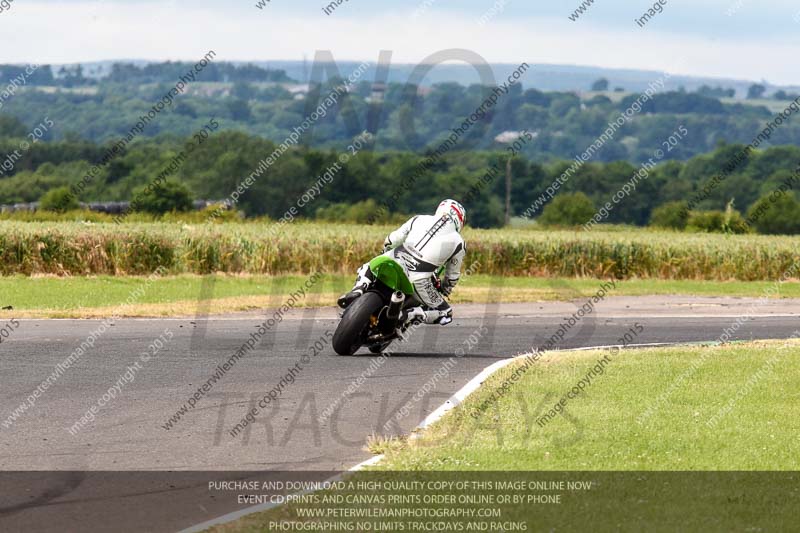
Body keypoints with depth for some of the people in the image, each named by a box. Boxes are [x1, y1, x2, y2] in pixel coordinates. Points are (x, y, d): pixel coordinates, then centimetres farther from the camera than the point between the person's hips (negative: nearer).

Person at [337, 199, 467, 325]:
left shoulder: (419, 219, 16)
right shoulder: (458, 243, 12)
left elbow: (391, 241, 19)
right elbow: (453, 275, 20)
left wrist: (385, 252, 39)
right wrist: (445, 289, 40)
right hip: (418, 279, -2)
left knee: (367, 269, 33)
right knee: (445, 314, 14)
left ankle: (358, 289, -2)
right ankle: (408, 314, -13)